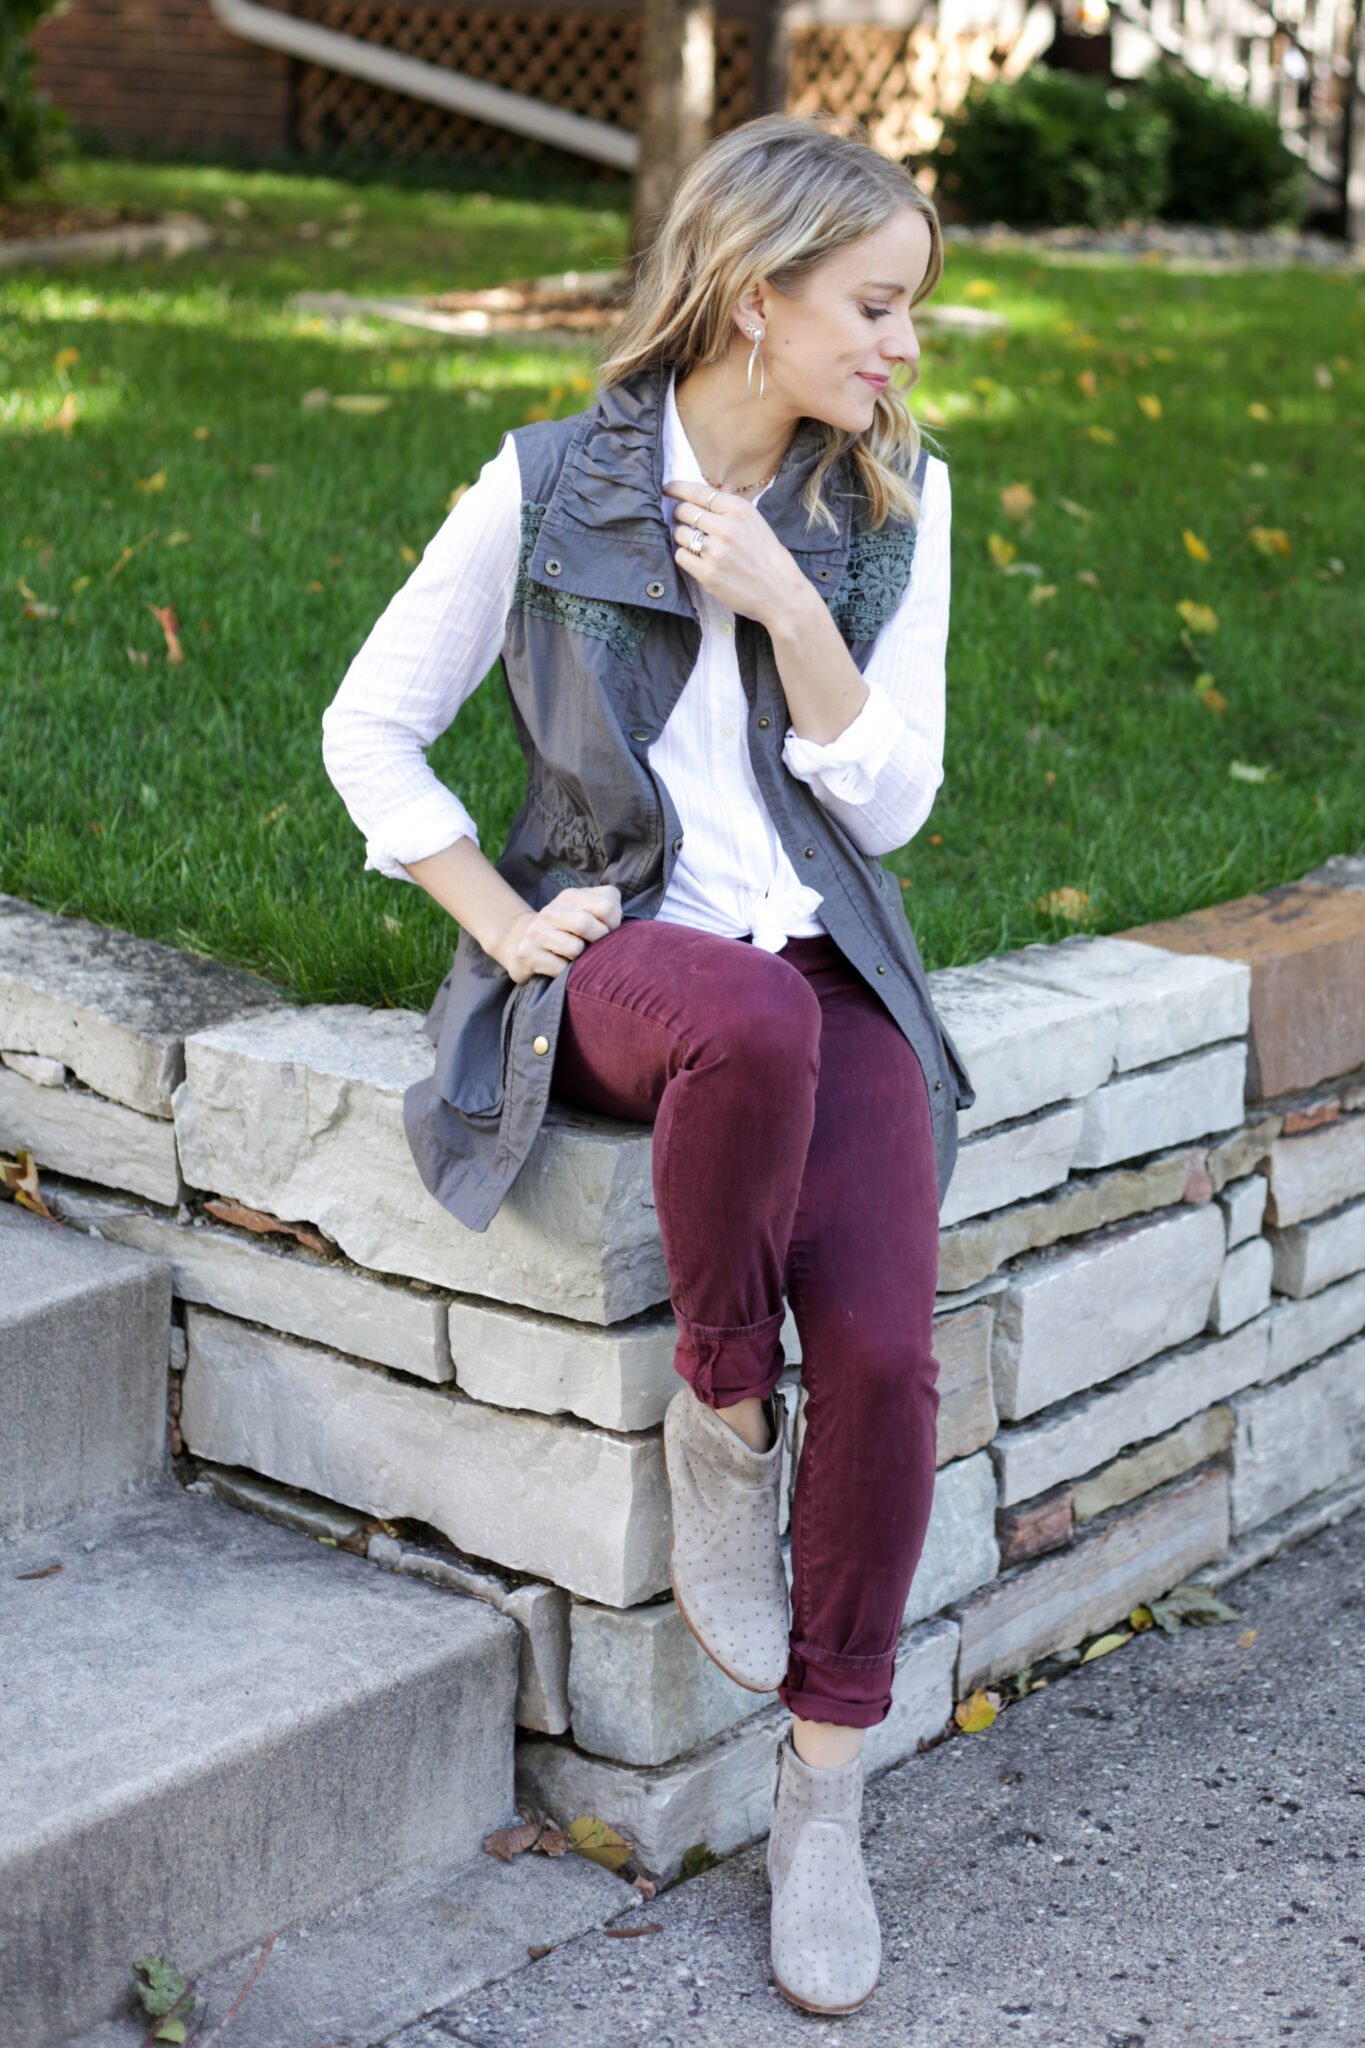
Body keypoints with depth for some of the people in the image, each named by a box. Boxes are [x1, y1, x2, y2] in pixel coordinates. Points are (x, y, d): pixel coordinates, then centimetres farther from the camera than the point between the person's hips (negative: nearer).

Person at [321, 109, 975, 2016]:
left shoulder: (893, 501, 6)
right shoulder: (551, 486, -3)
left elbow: (892, 800, 2)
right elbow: (369, 725, 5)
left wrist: (790, 611, -12)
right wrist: (503, 921, -7)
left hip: (829, 960, 3)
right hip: (617, 945, -2)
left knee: (886, 1354, -22)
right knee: (753, 1026, -41)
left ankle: (823, 1800, -3)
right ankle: (721, 1421, -14)